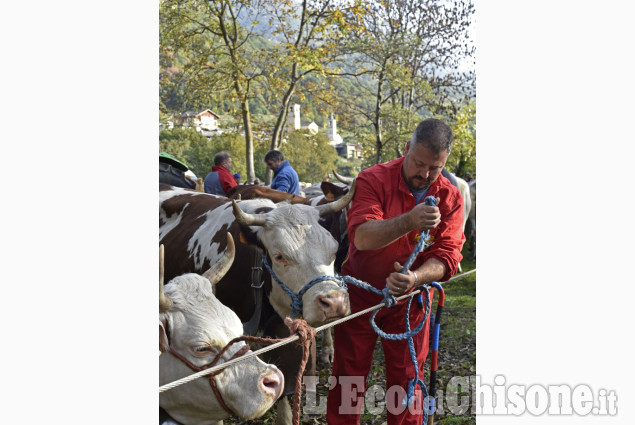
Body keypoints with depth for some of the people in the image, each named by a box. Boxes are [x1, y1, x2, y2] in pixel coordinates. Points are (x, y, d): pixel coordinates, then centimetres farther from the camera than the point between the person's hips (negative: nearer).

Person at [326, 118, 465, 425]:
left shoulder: (450, 198, -7)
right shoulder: (374, 180, -16)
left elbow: (447, 256, -14)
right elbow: (362, 236, -30)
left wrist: (414, 279, -34)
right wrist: (409, 221, -47)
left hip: (409, 301, 2)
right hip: (360, 294, -2)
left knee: (407, 380, 11)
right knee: (348, 376, 10)